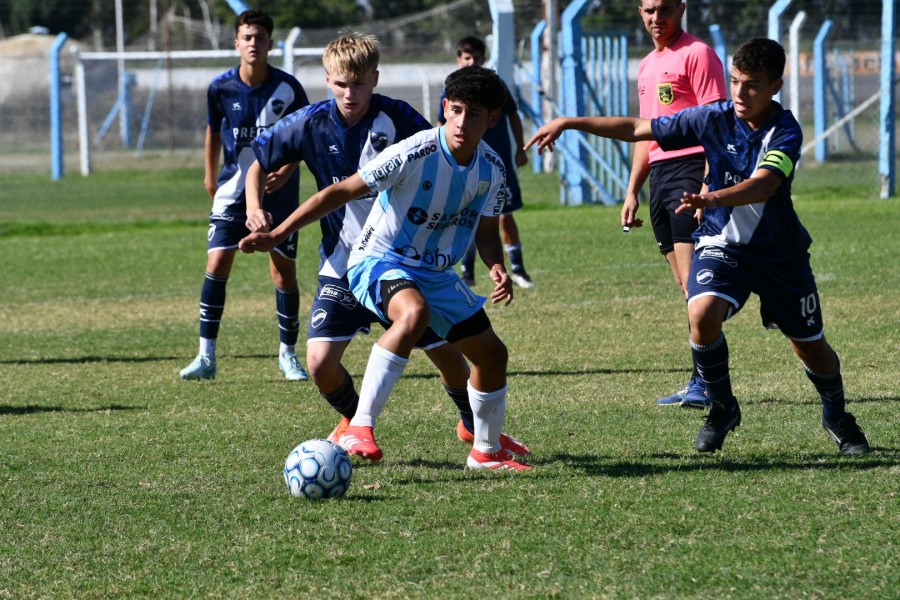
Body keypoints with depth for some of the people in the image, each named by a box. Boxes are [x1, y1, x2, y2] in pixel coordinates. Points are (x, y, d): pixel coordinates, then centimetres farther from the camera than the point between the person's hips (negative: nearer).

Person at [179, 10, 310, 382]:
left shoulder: (287, 88, -12)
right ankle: (206, 356, -6)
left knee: (284, 270, 1)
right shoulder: (221, 88, -7)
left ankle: (288, 354, 17)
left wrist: (286, 171, -18)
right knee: (216, 263, -10)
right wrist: (210, 176, 17)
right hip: (233, 188, 1)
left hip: (278, 189, -1)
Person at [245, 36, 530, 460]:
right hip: (344, 263, 1)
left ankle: (473, 425, 35)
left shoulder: (397, 118, -12)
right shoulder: (311, 124, -8)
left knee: (447, 353, 4)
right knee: (321, 363, -12)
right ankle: (354, 421, 20)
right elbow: (260, 164, 7)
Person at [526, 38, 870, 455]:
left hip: (780, 251, -1)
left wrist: (713, 198, -56)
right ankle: (723, 408, -4)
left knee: (810, 347, 7)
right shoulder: (713, 118, -11)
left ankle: (837, 417, 39)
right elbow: (638, 130, -4)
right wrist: (571, 123, -6)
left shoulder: (786, 132, -20)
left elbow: (762, 185, -38)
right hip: (722, 243, 1)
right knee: (702, 315, -27)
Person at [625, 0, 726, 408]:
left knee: (694, 282, -14)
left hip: (691, 167, -8)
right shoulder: (647, 65, 21)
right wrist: (632, 192, 21)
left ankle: (705, 384, -15)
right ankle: (701, 385, 7)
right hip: (659, 174, 8)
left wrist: (708, 187, -21)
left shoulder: (697, 55, -6)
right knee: (685, 286, 7)